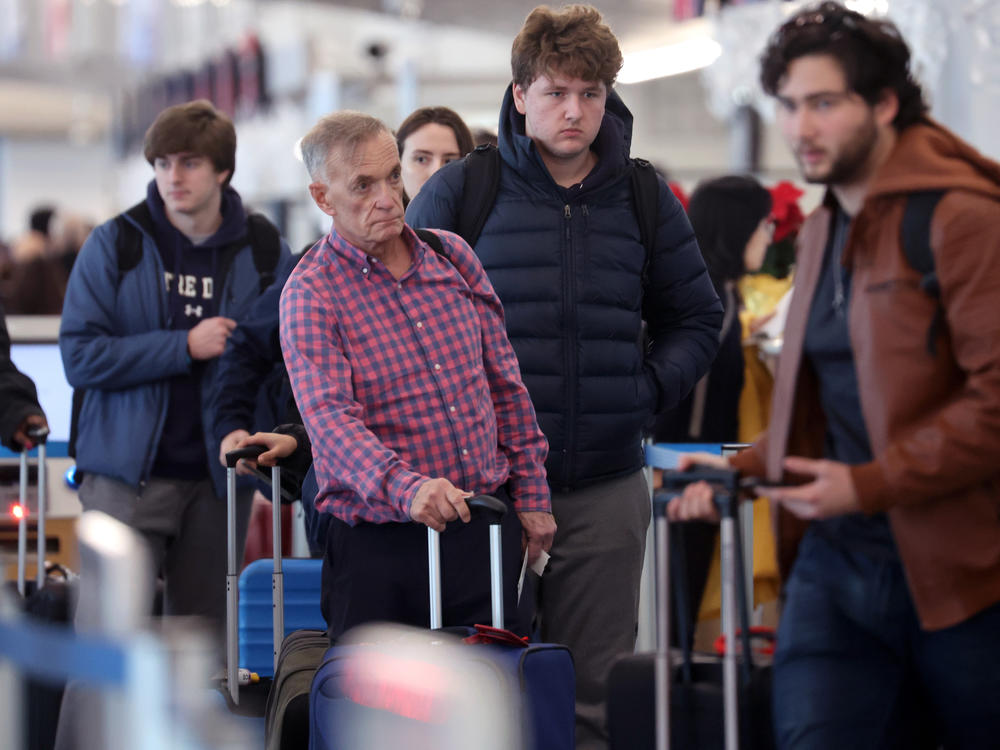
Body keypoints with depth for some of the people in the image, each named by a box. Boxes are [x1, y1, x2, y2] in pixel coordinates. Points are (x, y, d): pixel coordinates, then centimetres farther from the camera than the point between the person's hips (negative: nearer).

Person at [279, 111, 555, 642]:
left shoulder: (453, 257, 8)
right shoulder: (310, 293, -9)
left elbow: (506, 385, 15)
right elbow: (330, 419, -23)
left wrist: (531, 494, 11)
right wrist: (407, 487, -39)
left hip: (488, 526, 5)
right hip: (381, 543, -4)